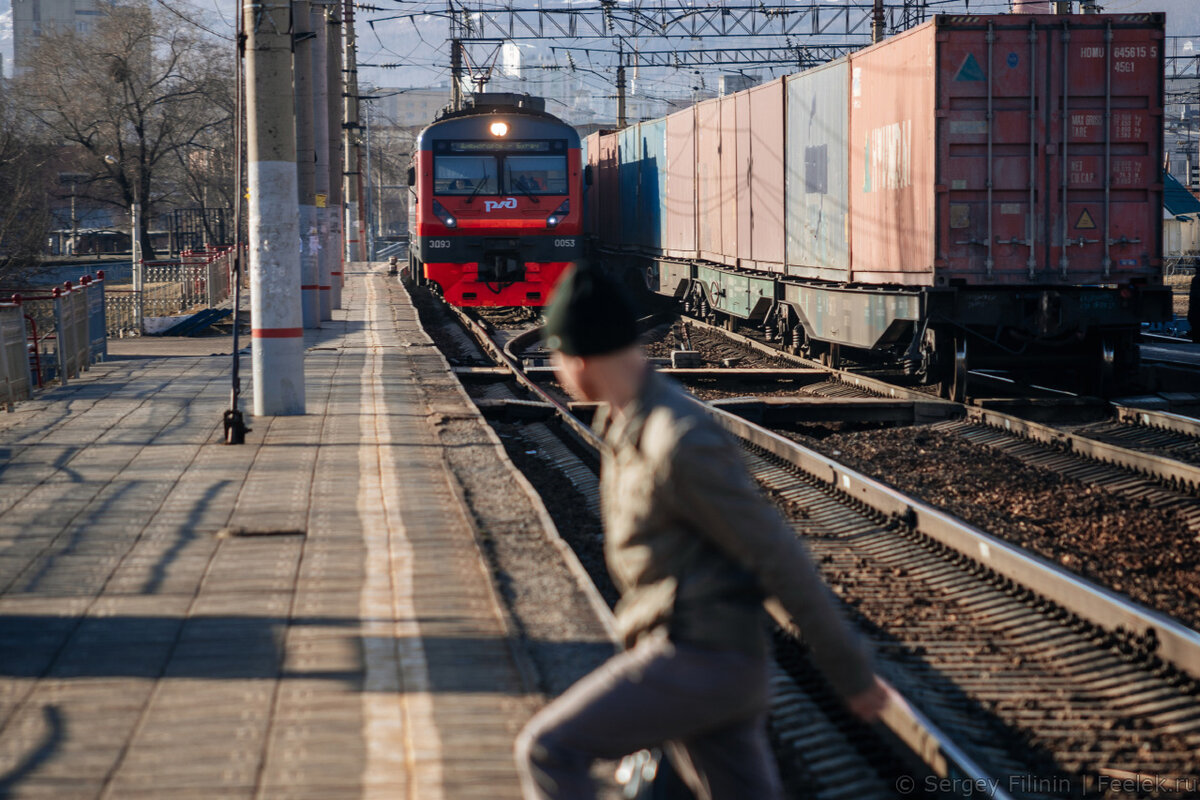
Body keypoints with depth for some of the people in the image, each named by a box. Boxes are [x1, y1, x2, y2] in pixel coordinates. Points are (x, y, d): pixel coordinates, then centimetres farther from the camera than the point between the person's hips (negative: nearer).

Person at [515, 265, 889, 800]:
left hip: (698, 658, -10)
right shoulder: (629, 422, 11)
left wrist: (849, 671, -11)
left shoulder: (681, 444, -21)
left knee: (548, 751, -6)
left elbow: (780, 558, -17)